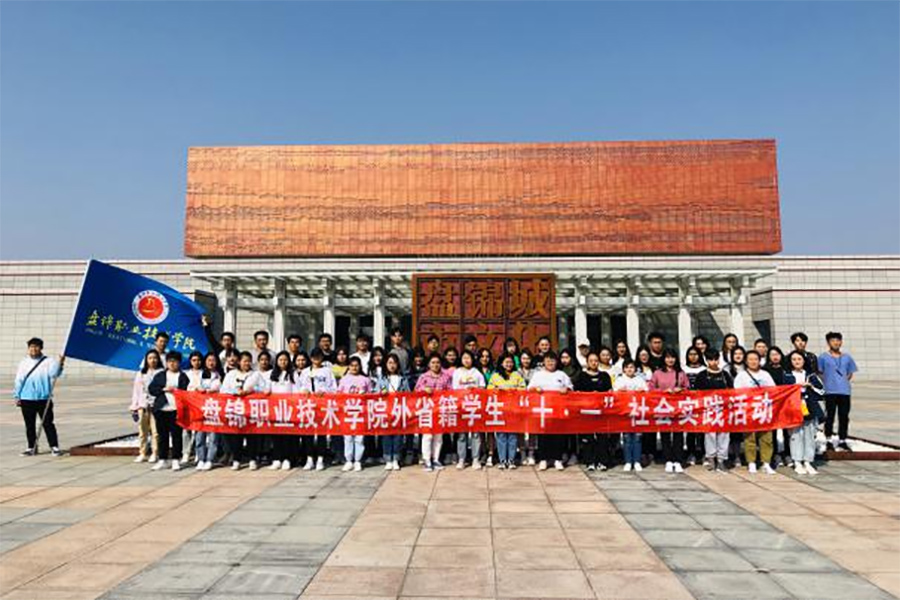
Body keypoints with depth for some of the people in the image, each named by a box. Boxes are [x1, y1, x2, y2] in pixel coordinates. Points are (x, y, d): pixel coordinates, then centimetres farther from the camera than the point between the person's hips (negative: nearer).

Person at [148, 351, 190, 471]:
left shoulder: (183, 376, 5)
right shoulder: (159, 375, 14)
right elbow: (151, 389, 5)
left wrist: (176, 391, -14)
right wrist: (164, 389, -6)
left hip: (176, 410, -3)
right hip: (161, 409, 3)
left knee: (176, 436, 0)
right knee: (163, 436, 8)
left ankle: (175, 460, 7)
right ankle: (162, 460, 16)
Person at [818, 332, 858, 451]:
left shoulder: (847, 357, 11)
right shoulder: (823, 357, 0)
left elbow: (850, 373, 18)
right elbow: (819, 373, 4)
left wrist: (843, 382, 5)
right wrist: (828, 382, -4)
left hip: (845, 391, 4)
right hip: (830, 391, -3)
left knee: (844, 416, 7)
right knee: (829, 416, 0)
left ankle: (842, 440, 19)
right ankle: (829, 441, 8)